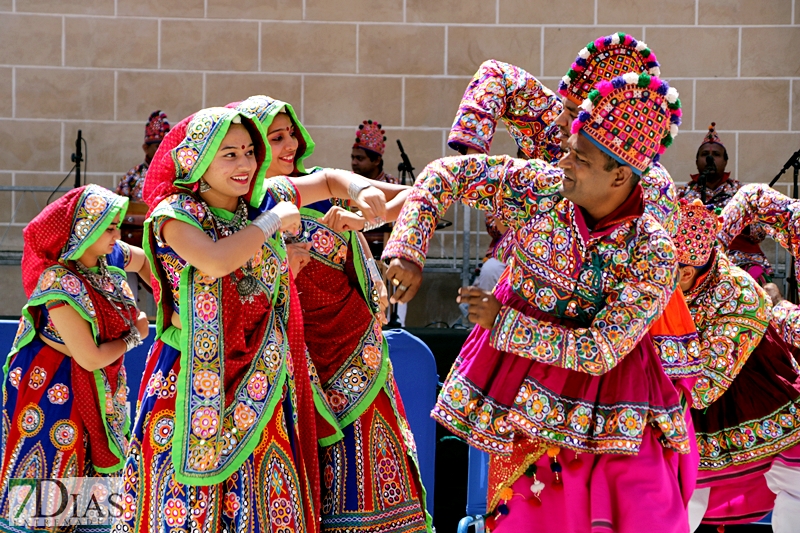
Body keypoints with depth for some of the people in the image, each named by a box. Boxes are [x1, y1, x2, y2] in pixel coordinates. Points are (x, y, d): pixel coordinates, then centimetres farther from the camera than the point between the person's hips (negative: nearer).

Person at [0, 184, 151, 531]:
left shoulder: (110, 257, -10)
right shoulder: (60, 285, -31)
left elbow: (147, 261, 13)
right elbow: (91, 359, -26)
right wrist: (134, 336, -11)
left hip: (96, 385, 7)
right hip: (51, 386, -7)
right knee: (49, 468, 3)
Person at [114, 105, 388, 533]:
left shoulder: (266, 198, 5)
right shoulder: (176, 215, -11)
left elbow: (328, 180, 20)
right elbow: (216, 261, -30)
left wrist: (361, 190, -2)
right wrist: (273, 221, -17)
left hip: (259, 388, 5)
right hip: (194, 382, -4)